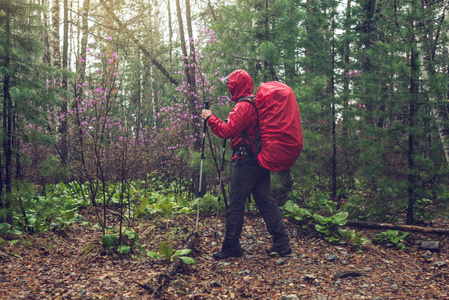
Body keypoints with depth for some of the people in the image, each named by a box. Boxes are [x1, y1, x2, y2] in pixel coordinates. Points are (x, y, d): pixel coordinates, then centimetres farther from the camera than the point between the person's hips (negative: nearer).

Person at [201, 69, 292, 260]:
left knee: (236, 204, -1)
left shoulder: (243, 106, -13)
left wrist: (210, 118, -8)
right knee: (266, 201, 9)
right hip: (261, 160, 9)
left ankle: (231, 246, 6)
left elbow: (227, 131, -20)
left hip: (245, 161, -9)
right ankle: (281, 243, 8)